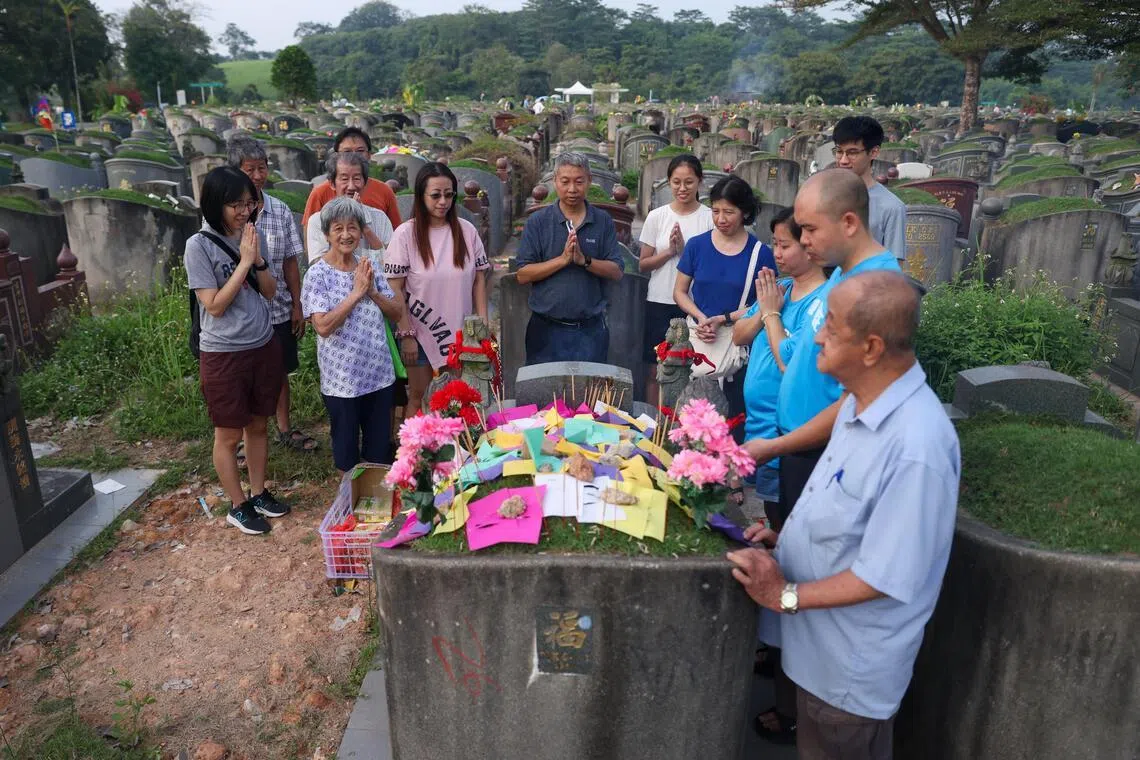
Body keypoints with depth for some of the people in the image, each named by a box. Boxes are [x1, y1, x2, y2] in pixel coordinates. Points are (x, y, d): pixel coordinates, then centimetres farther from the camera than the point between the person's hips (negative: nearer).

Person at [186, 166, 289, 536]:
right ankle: (238, 506, 25)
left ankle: (259, 493, 34)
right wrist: (244, 262, -20)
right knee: (229, 434, 9)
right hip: (223, 355, -5)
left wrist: (259, 259, -13)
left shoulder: (254, 236, 1)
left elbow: (270, 293, 4)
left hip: (264, 347, 5)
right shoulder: (199, 246, -14)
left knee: (258, 425, 17)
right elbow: (214, 306, -17)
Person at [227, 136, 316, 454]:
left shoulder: (281, 210, 2)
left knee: (280, 371, 18)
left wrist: (297, 306, 5)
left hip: (278, 309, 4)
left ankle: (285, 428, 35)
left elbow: (290, 261, 6)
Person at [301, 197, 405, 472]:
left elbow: (398, 312, 4)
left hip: (379, 373, 4)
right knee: (347, 449, 13)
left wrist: (372, 292, -13)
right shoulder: (318, 274, -11)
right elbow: (323, 326, -21)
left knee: (380, 446, 16)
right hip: (341, 379, -4)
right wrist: (356, 292, -20)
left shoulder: (369, 266, 4)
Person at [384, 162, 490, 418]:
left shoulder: (467, 230, -1)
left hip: (460, 333, 3)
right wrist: (406, 335, -12)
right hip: (420, 334, -3)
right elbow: (395, 289, -9)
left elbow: (479, 279, 5)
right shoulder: (406, 234, -10)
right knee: (419, 399, 10)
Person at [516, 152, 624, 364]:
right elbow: (523, 275, -6)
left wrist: (584, 260, -17)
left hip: (590, 330, 1)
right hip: (547, 329, -1)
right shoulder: (537, 221, 1)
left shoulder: (603, 221, 5)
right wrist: (563, 259, -16)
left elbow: (616, 272, -1)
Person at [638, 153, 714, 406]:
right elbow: (643, 264, 6)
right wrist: (670, 251, -10)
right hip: (660, 303, 2)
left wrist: (685, 249, -13)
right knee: (655, 370, 7)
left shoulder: (710, 217, -1)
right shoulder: (656, 216, 4)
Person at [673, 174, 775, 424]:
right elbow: (680, 292, 9)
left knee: (735, 418, -1)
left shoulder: (761, 253, -1)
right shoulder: (697, 245, 5)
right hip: (699, 346, 2)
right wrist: (701, 318, -9)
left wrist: (723, 319, -14)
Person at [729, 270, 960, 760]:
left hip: (852, 667, -8)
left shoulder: (916, 447, -34)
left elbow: (888, 576, -28)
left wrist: (786, 595, -21)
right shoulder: (862, 401, -3)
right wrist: (785, 538, 0)